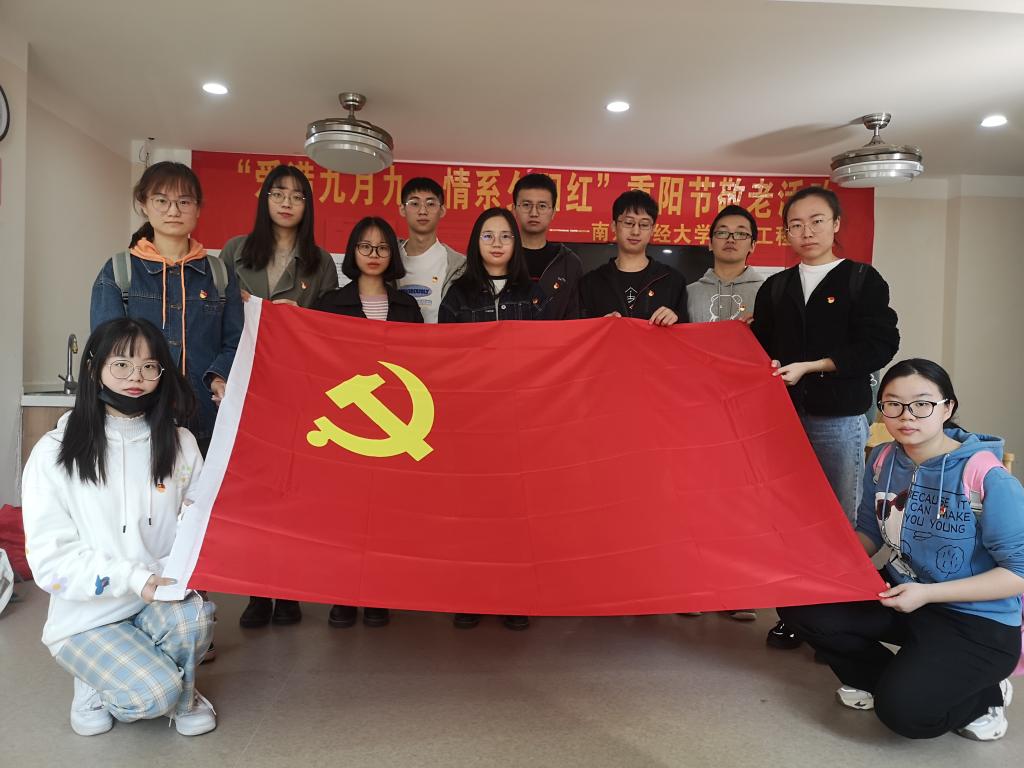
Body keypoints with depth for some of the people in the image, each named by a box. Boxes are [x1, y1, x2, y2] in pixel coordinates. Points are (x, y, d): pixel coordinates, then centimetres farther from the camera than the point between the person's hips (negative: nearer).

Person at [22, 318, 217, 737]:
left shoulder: (180, 444, 0)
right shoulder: (54, 452, -8)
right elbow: (51, 559, -11)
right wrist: (132, 578, -25)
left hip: (162, 601, 3)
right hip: (88, 616, -2)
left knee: (195, 614, -31)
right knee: (154, 695, -25)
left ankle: (182, 693, 3)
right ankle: (95, 684, 11)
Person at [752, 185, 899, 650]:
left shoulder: (862, 279, 2)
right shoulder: (774, 287, 14)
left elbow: (880, 345, -7)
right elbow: (759, 345, 15)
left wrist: (811, 367, -12)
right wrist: (769, 366, -7)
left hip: (839, 419, -3)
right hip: (783, 416, 4)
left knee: (840, 519, 2)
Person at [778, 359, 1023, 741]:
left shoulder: (987, 477, -21)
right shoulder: (883, 460, -4)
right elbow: (868, 532, 9)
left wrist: (927, 594, -23)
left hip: (977, 621, -5)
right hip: (898, 594, 6)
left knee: (902, 709, -24)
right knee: (800, 605, -12)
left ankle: (985, 694, 9)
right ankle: (877, 676, 12)